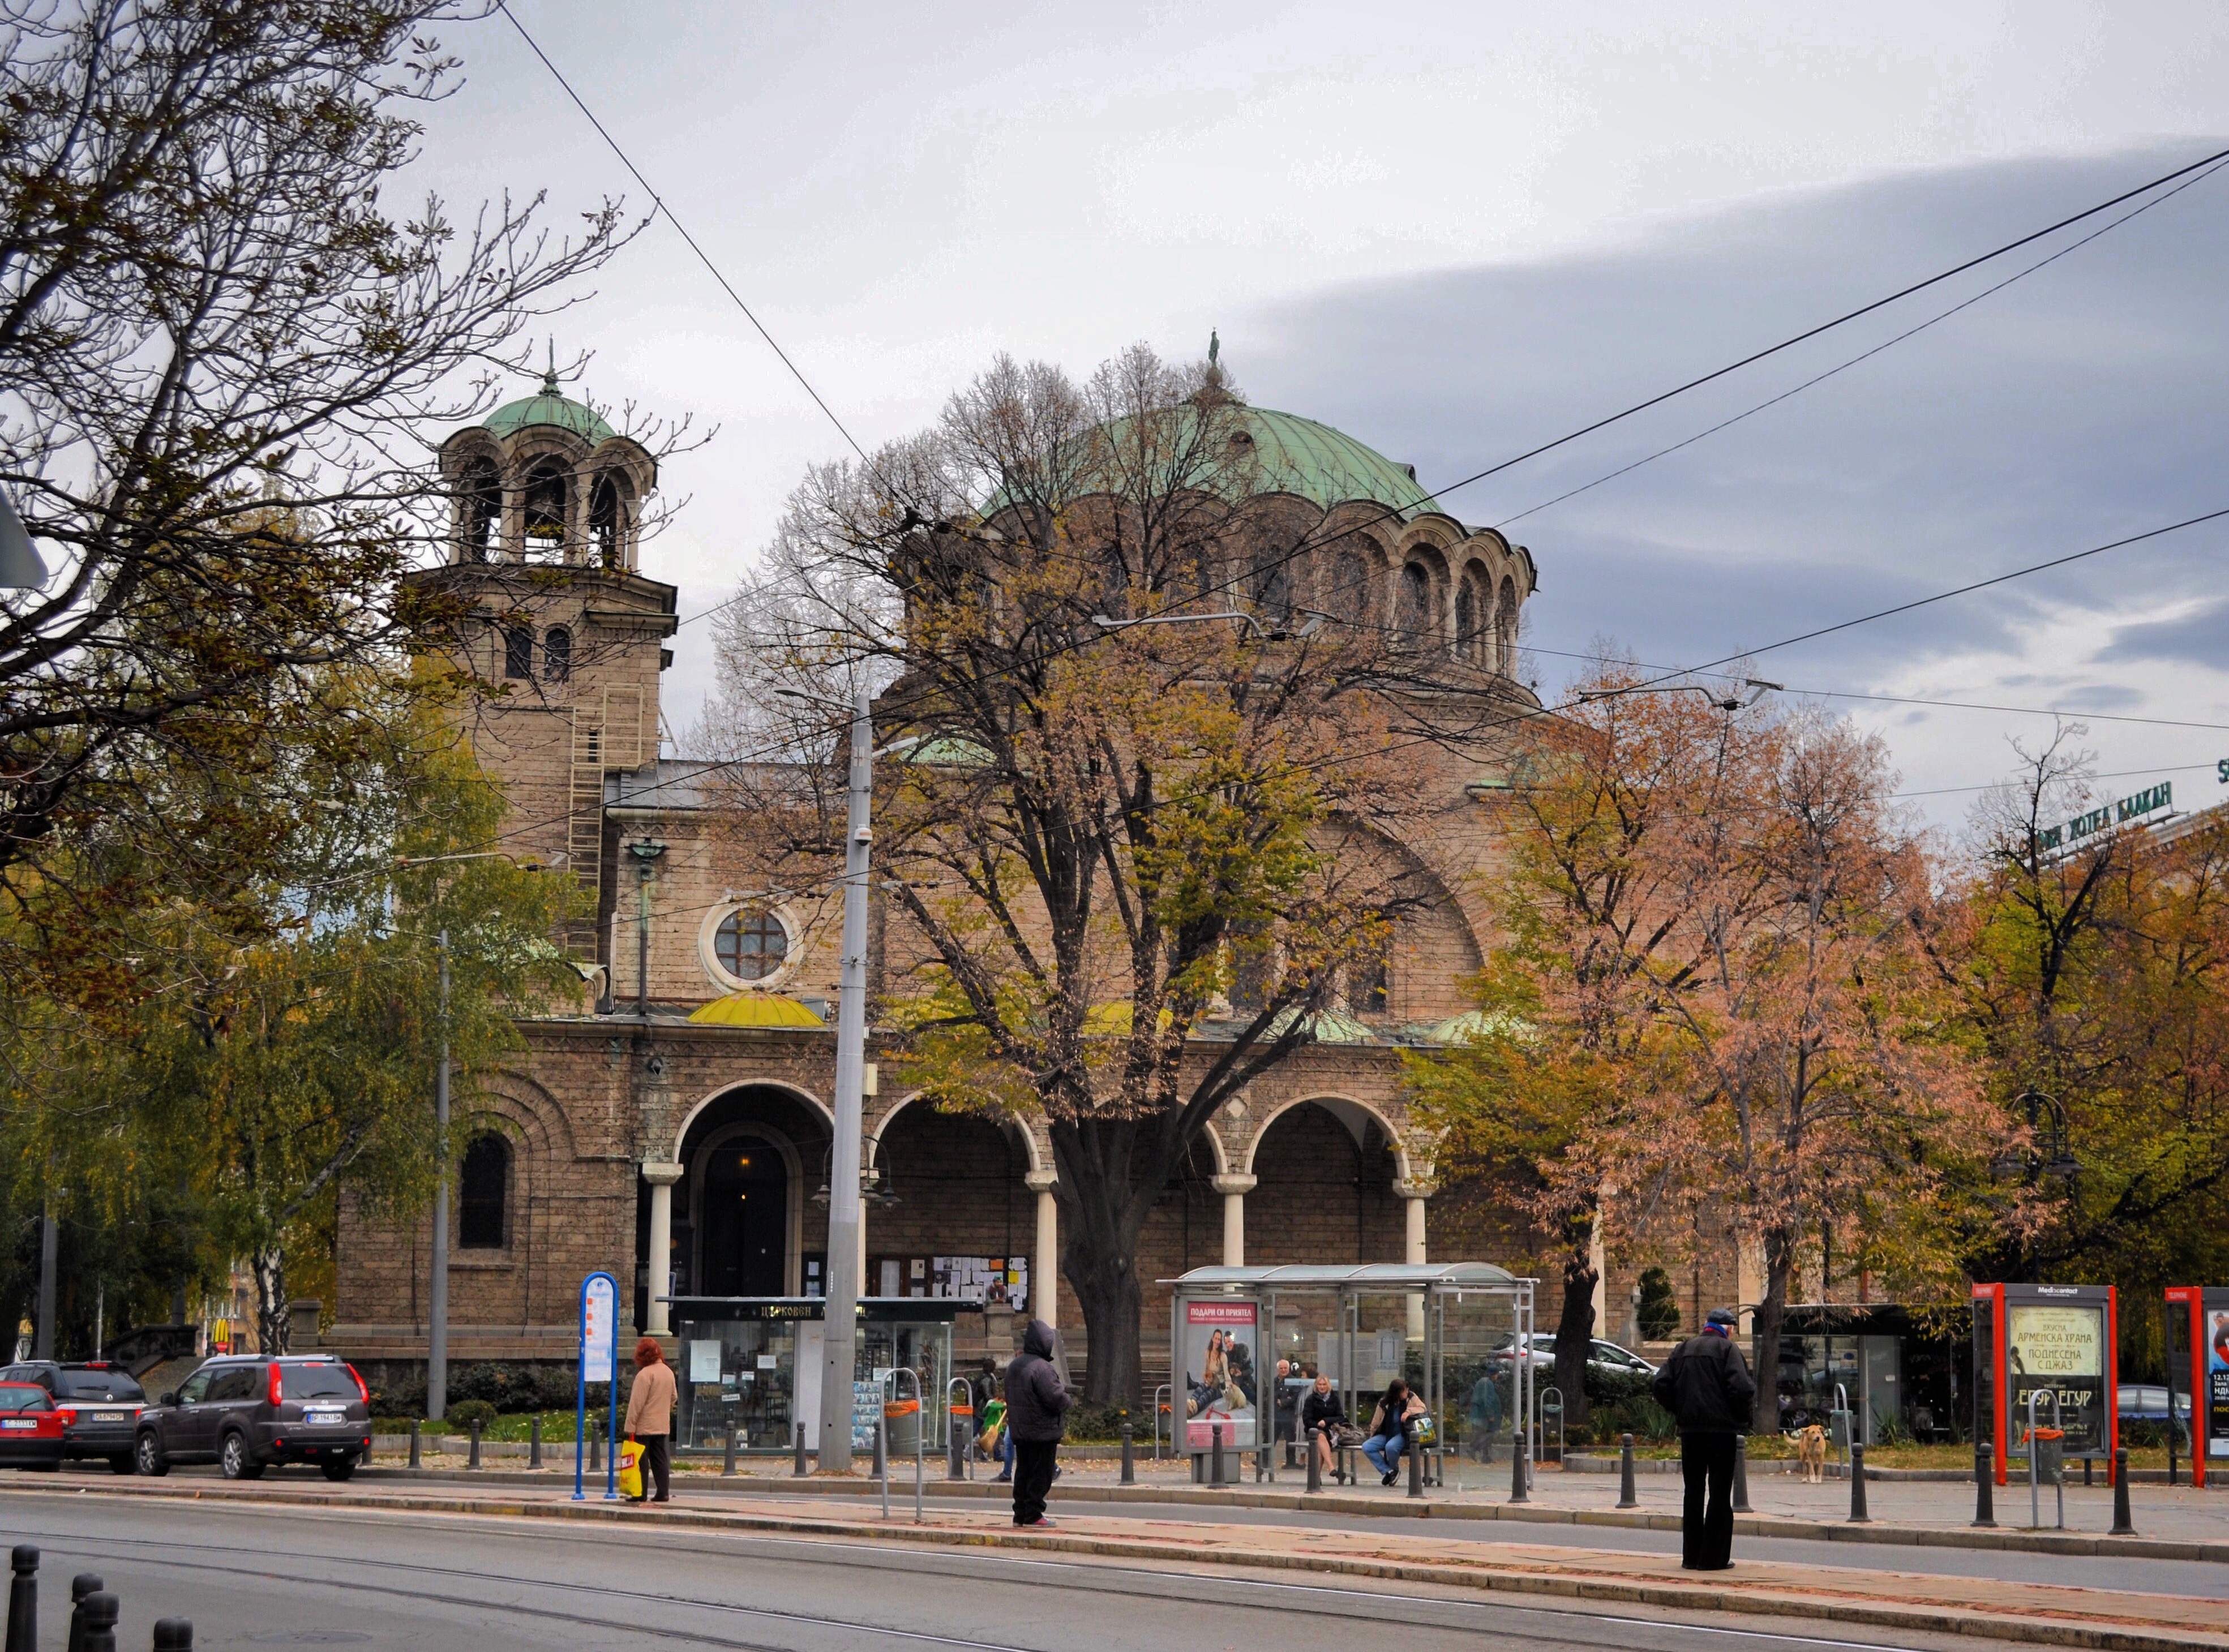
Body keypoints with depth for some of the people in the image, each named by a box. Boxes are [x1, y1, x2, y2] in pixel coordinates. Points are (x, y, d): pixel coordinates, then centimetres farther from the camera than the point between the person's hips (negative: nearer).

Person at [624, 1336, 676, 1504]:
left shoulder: (645, 1374, -16)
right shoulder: (668, 1372, 8)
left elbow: (636, 1403, -16)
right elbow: (673, 1397, 18)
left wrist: (631, 1427, -13)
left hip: (644, 1427, -7)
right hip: (663, 1426, 7)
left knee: (641, 1460, 0)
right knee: (661, 1460, 9)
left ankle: (641, 1493, 0)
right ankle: (664, 1492, 6)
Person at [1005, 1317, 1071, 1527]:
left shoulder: (1014, 1366, 11)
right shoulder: (1042, 1368, -20)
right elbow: (1056, 1399, -25)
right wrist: (1070, 1399, -3)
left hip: (1019, 1431, 9)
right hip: (1042, 1431, -9)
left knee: (1023, 1472, 14)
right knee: (1040, 1474, -1)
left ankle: (1020, 1513, 16)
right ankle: (1033, 1515, -1)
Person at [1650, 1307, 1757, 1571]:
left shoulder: (1683, 1349, 11)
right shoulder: (1727, 1349, -6)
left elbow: (1659, 1384, 4)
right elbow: (1741, 1388, -18)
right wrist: (1745, 1415, -2)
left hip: (1690, 1429, 5)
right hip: (1722, 1428, -5)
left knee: (1694, 1492, 12)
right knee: (1719, 1493, 1)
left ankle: (1691, 1556, 14)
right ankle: (1713, 1557, -1)